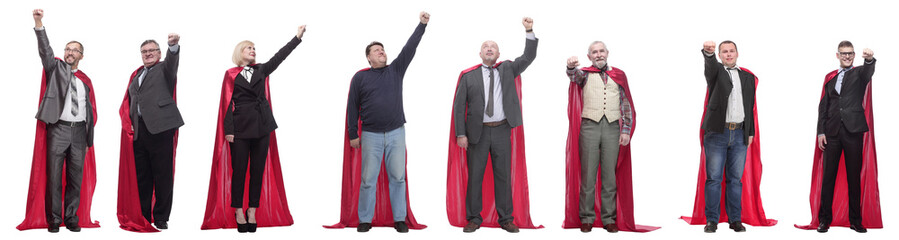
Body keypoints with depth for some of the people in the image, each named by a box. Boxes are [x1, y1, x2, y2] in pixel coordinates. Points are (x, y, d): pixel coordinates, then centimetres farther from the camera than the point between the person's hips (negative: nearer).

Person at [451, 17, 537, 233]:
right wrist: (461, 134, -7)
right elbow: (459, 105, 1)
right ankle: (474, 218, 12)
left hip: (502, 130, 1)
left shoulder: (507, 69, 10)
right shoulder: (468, 76, 4)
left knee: (503, 175, 5)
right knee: (474, 176, 2)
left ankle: (506, 219, 12)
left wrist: (529, 32, -12)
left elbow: (528, 57, 0)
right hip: (478, 132, -1)